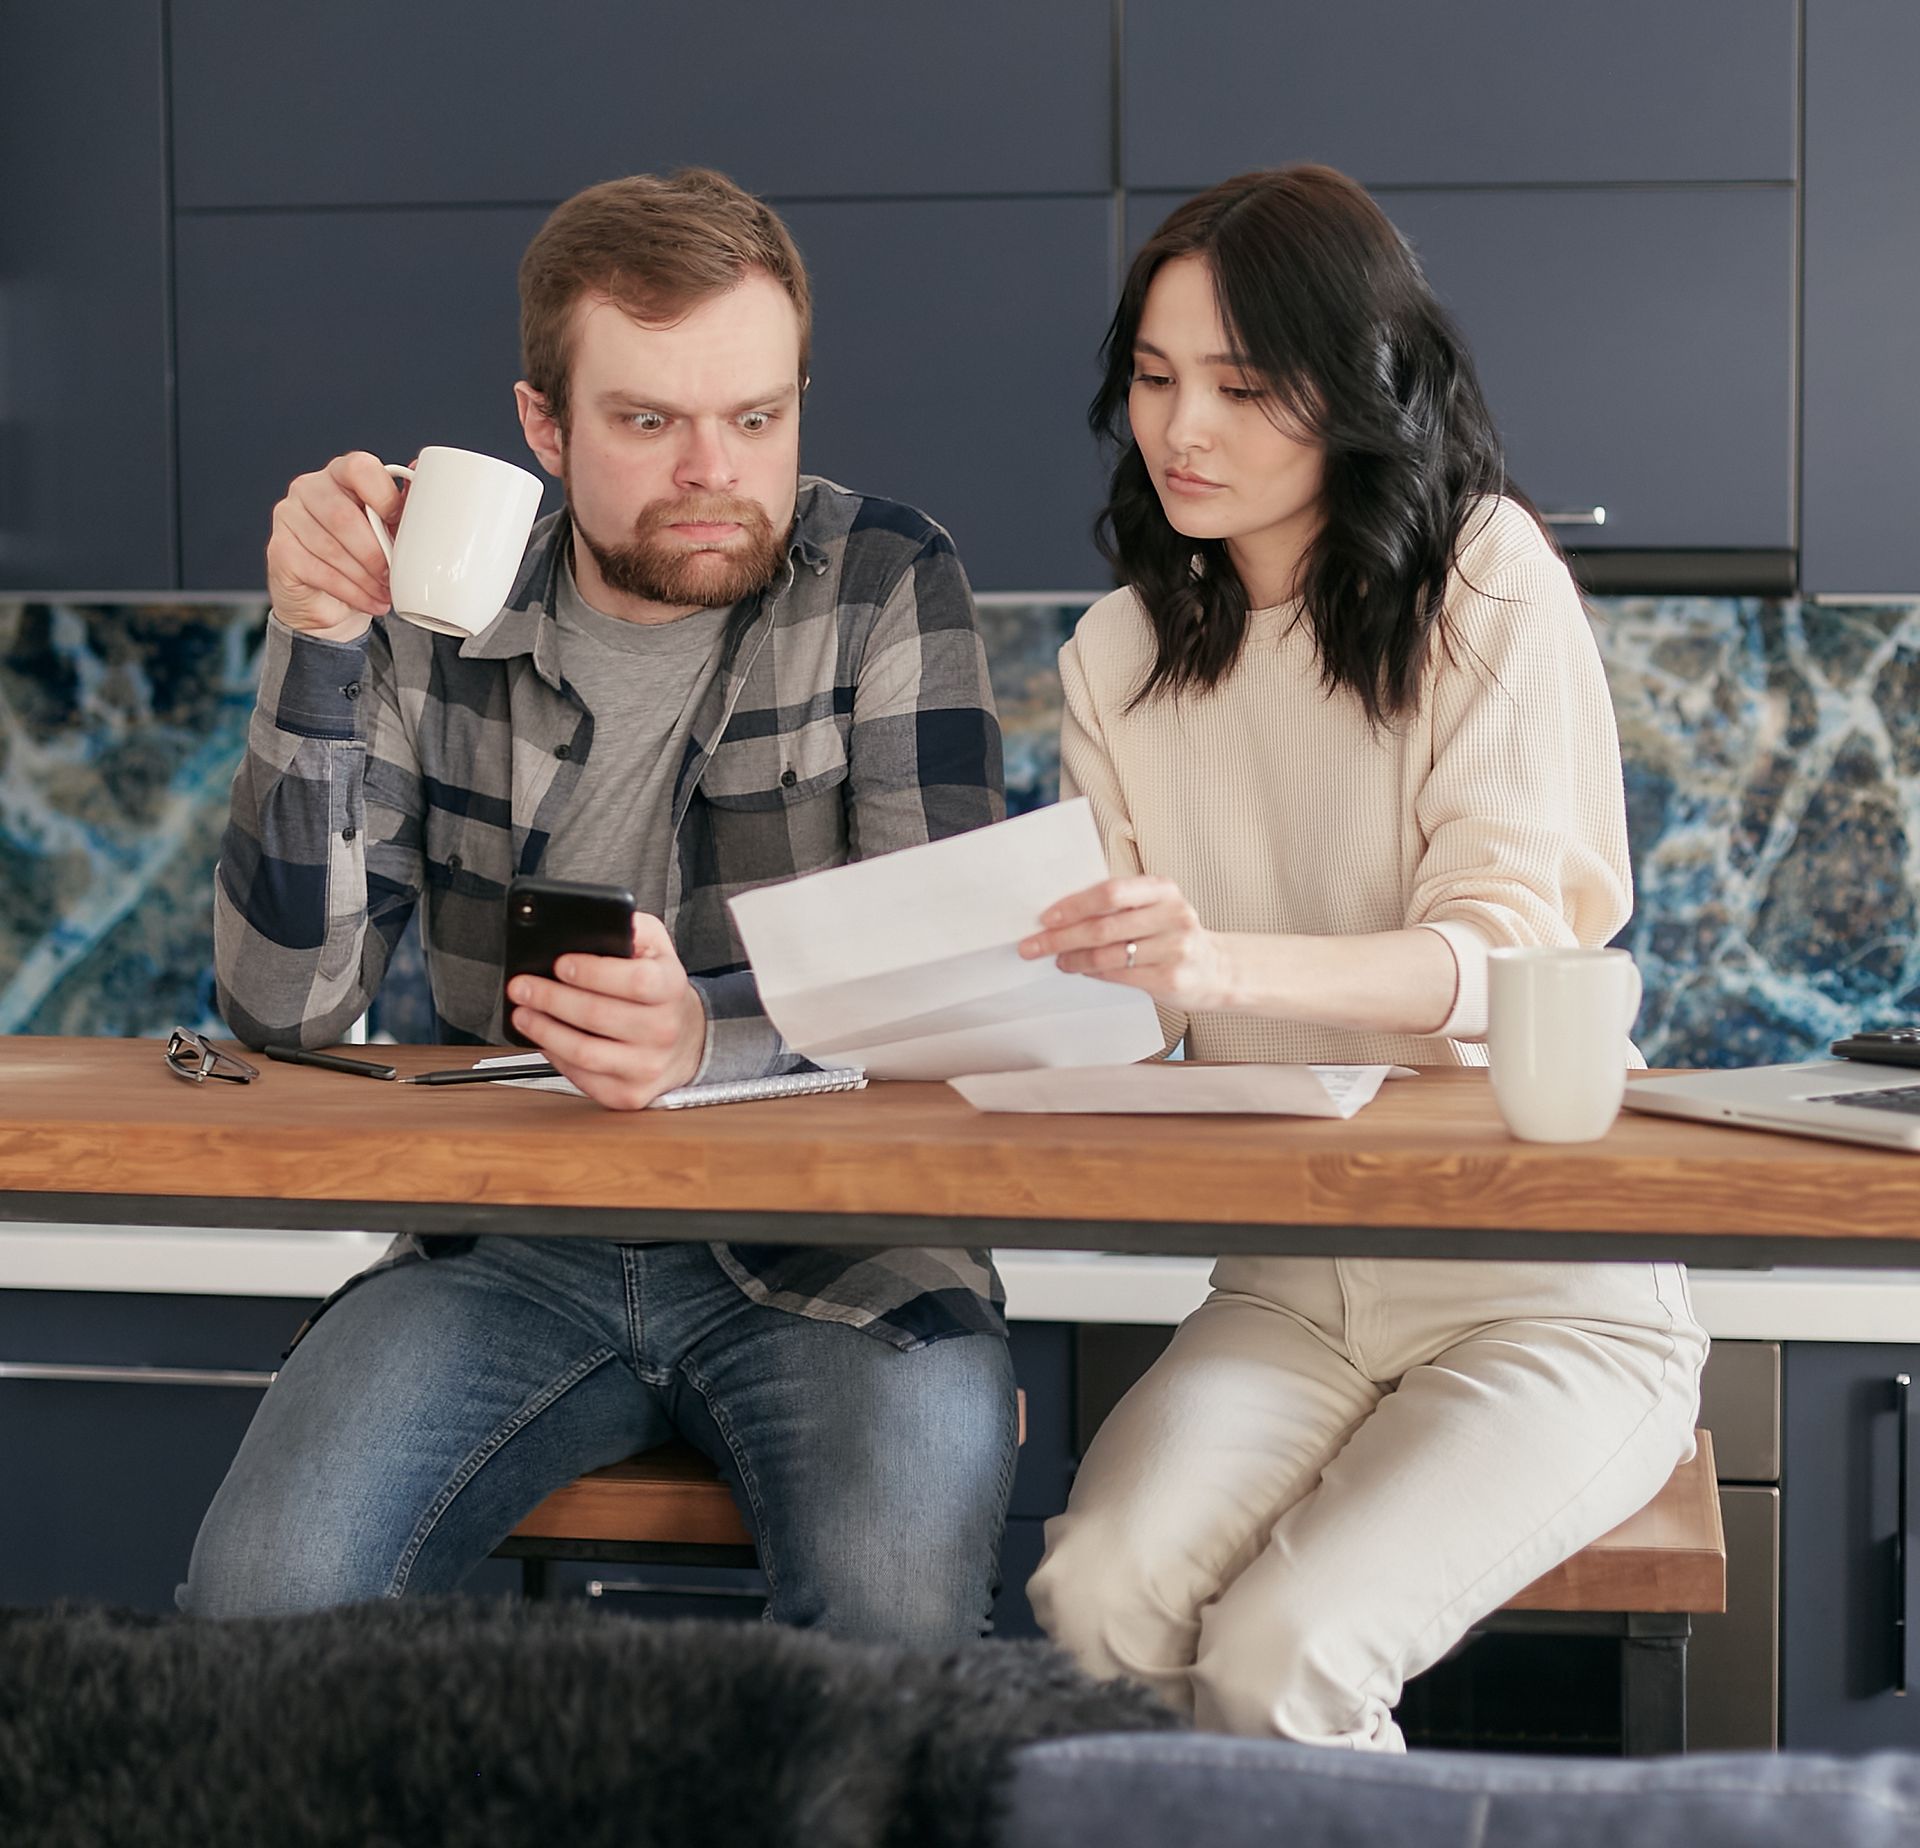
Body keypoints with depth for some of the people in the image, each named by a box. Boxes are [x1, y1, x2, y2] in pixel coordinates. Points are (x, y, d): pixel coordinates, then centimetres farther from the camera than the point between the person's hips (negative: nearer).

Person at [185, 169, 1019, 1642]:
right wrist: (319, 652, -13)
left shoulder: (887, 587, -2)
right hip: (511, 1251, 2)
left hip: (832, 1246, -2)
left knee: (895, 1607, -31)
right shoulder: (441, 634, 4)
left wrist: (710, 1035, -34)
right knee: (262, 1594, -22)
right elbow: (287, 1003, -2)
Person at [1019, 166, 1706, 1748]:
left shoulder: (1491, 587, -6)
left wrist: (1224, 965, -36)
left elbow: (1507, 952, -18)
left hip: (1547, 1294, -4)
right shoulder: (1122, 654, 10)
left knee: (1278, 1658, -26)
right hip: (1290, 1287, 4)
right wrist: (1041, 972, -17)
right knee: (1099, 1599, -25)